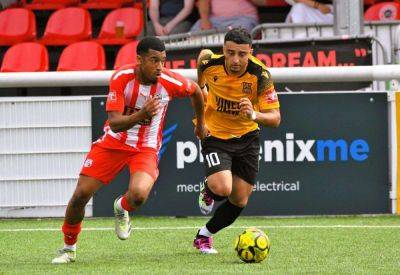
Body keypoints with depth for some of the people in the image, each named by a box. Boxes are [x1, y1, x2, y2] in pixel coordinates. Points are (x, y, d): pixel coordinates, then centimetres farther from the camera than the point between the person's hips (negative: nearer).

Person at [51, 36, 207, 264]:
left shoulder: (169, 81, -17)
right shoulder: (121, 78, -19)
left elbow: (196, 90, 7)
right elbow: (115, 123, -24)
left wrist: (201, 123, 22)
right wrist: (142, 114, -43)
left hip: (146, 149, -1)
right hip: (113, 143, 1)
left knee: (138, 195, -30)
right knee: (81, 195, -4)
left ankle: (121, 209, 10)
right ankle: (69, 249, 22)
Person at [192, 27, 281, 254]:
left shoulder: (260, 75, -24)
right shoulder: (210, 64, -21)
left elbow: (275, 118, -24)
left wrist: (254, 115, -46)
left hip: (246, 137, 2)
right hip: (215, 135, -2)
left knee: (239, 201, 5)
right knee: (222, 188, -24)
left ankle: (204, 235, 30)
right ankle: (207, 191, 14)